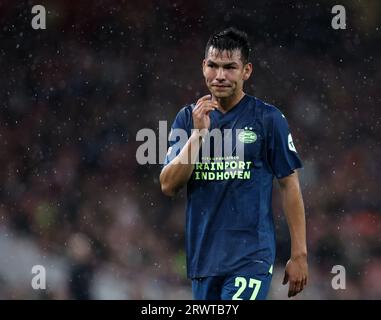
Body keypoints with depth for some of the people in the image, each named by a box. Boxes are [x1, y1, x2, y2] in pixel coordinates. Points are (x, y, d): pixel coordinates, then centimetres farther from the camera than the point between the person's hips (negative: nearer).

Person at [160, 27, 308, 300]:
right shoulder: (187, 118, 9)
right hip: (203, 256, 4)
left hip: (251, 258, -4)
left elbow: (290, 186, 0)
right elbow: (169, 186, 0)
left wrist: (299, 254, -3)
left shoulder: (268, 119, -2)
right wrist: (199, 134, -11)